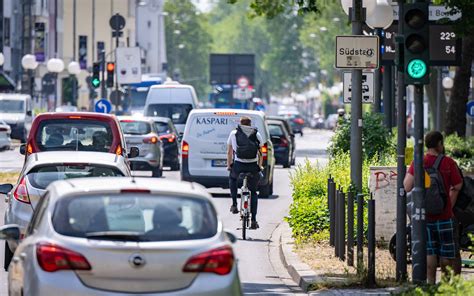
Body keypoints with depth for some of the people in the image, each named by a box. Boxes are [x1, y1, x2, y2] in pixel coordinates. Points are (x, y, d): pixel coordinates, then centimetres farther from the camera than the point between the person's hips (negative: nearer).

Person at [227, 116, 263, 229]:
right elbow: (260, 154, 13)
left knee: (232, 178, 34)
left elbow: (229, 152, 15)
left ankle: (234, 204, 21)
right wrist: (259, 166, 25)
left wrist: (229, 165, 27)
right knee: (253, 192, 14)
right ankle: (253, 220, 5)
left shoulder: (233, 133, 11)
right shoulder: (257, 135, 12)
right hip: (253, 165, 0)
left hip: (238, 164, 0)